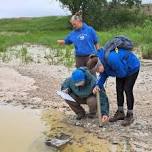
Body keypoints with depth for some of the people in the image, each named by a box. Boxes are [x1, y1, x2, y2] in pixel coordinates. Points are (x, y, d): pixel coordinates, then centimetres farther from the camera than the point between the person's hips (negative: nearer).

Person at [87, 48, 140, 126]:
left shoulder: (111, 59, -43)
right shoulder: (99, 59, -16)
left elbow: (122, 73, -33)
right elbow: (103, 75, -7)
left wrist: (110, 72, -22)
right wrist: (98, 85, -23)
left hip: (132, 67, -8)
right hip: (122, 69, 8)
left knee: (127, 90, -10)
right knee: (119, 89, 6)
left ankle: (130, 116, 2)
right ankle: (120, 113, 20)